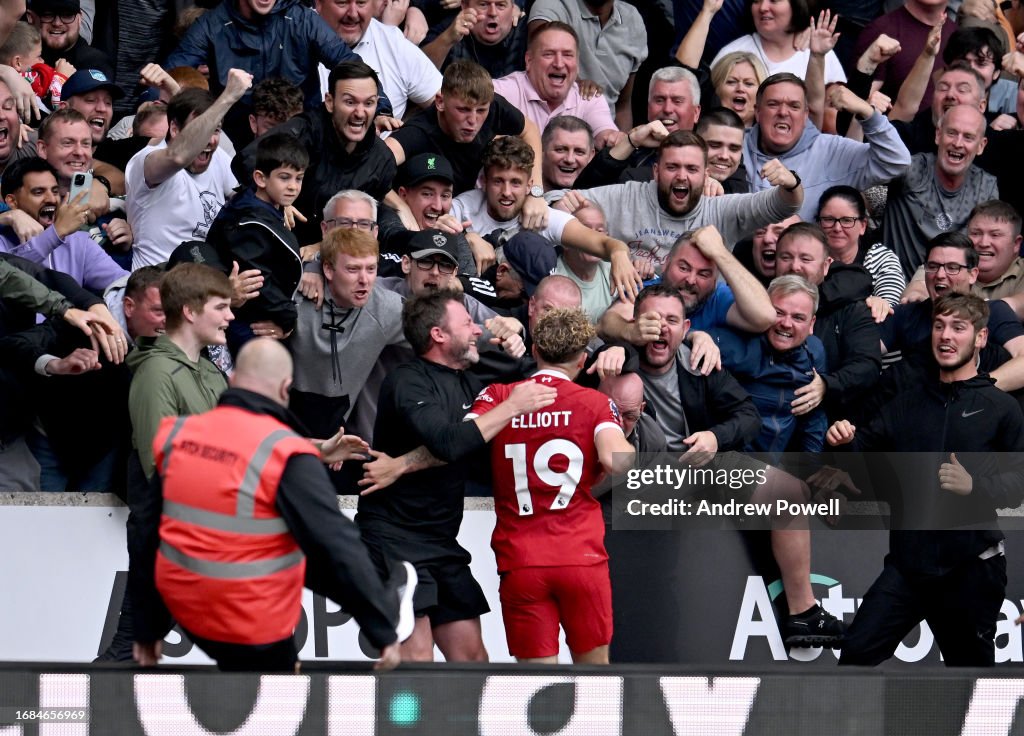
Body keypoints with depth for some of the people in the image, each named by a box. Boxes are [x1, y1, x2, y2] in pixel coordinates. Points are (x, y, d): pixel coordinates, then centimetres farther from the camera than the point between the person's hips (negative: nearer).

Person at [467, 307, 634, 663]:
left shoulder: (498, 397, 4)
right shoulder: (596, 403, 2)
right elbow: (616, 460, -14)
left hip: (519, 563, 0)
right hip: (583, 559, 0)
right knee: (594, 669, 17)